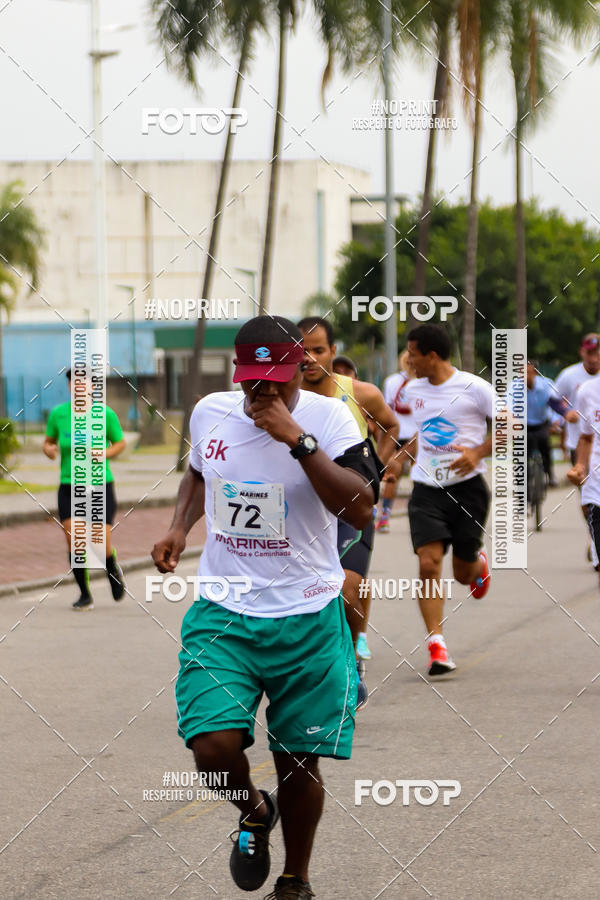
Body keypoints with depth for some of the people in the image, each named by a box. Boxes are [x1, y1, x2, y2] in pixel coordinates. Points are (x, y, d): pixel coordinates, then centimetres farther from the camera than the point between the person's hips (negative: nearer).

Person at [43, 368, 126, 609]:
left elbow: (120, 443, 4)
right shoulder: (58, 413, -3)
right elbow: (48, 442, 11)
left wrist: (102, 454, -16)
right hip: (69, 487, 2)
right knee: (73, 543, -10)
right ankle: (85, 595, 9)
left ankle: (113, 569, 28)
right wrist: (49, 450, -13)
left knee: (102, 548, -8)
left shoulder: (106, 414, -8)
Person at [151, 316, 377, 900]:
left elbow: (360, 510, -21)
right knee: (213, 748, -17)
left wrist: (299, 440, -26)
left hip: (307, 618, -2)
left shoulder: (328, 418, -9)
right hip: (222, 616, 2)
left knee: (298, 763, 5)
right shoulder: (209, 413, 3)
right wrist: (179, 528, 9)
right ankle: (254, 812, 18)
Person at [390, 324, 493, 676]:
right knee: (429, 562, -16)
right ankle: (437, 646, -16)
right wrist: (402, 457, 19)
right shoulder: (414, 390, 9)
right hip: (427, 489, 3)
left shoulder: (473, 388, -9)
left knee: (463, 574, 7)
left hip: (467, 486, -3)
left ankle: (479, 562, 46)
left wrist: (478, 452, -18)